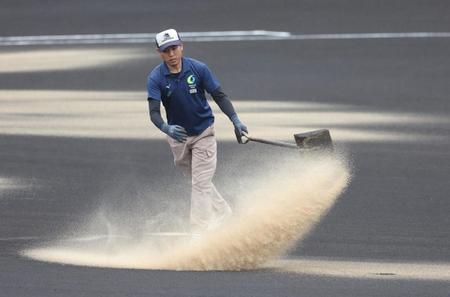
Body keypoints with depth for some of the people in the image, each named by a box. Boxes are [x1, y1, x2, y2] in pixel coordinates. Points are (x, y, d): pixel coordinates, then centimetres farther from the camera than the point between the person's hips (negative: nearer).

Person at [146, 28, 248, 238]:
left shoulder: (198, 69, -16)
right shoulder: (156, 78, -15)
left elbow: (219, 95, -9)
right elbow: (154, 112, -23)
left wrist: (235, 120, -21)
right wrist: (166, 128, -44)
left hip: (203, 132, -2)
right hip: (177, 135, 2)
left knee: (201, 182, -8)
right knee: (196, 180, 15)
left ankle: (199, 234, -10)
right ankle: (222, 213, 35)